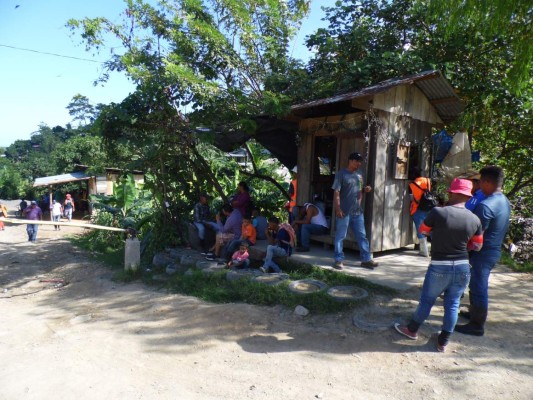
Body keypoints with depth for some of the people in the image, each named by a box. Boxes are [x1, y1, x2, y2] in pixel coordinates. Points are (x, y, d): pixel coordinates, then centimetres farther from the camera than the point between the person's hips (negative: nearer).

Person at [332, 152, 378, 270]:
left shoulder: (359, 175, 13)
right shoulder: (341, 174, -7)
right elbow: (336, 192, -12)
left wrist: (365, 190, 1)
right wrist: (338, 208, -20)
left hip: (357, 211, 7)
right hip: (345, 211, -7)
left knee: (362, 236, 10)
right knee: (340, 236, 1)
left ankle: (366, 259, 18)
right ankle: (338, 260, 11)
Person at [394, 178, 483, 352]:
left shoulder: (438, 212, -17)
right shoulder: (475, 219, -5)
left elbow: (423, 230, 0)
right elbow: (477, 246, 7)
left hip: (439, 267, -3)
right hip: (462, 267, 4)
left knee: (426, 300, 14)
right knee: (452, 304, 16)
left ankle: (412, 330, 34)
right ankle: (443, 342, 29)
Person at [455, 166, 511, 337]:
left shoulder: (485, 206, -25)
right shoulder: (505, 201, 7)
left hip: (483, 252, -9)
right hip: (495, 251, 9)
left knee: (479, 288, 1)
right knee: (477, 286, 23)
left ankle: (477, 326, 13)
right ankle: (474, 313, 40)